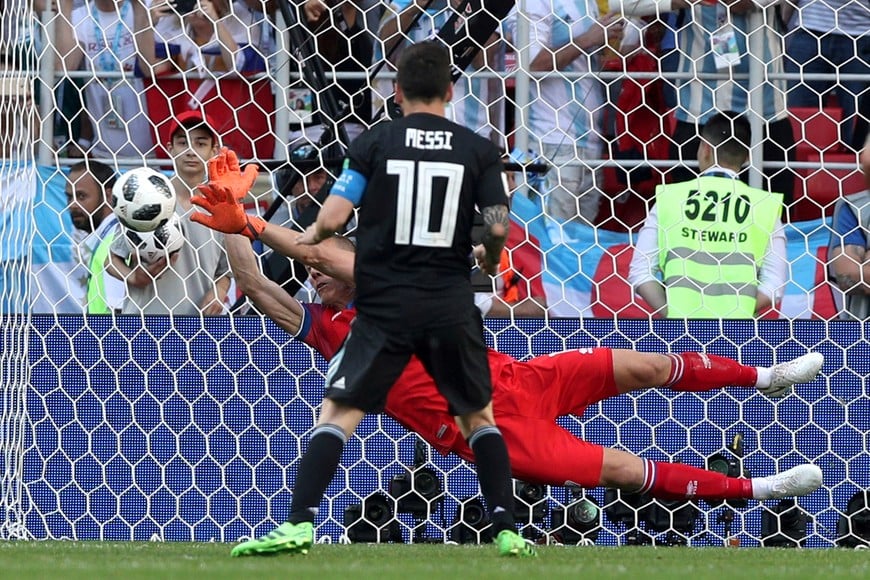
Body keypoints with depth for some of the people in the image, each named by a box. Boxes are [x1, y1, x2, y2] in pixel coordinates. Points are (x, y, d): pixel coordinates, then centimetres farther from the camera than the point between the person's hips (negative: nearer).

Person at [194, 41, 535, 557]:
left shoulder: (376, 142, 1)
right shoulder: (478, 150, 3)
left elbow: (333, 217, -5)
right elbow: (498, 227, -4)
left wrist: (309, 237, 17)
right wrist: (489, 259, 19)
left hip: (385, 306, -1)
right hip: (451, 303, 1)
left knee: (338, 413, 2)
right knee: (479, 416, 17)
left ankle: (300, 525, -12)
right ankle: (507, 530, 6)